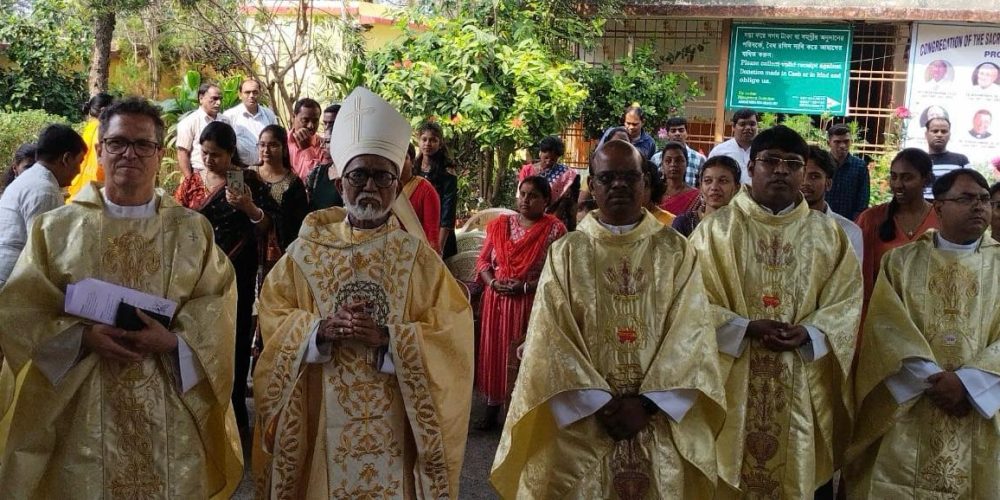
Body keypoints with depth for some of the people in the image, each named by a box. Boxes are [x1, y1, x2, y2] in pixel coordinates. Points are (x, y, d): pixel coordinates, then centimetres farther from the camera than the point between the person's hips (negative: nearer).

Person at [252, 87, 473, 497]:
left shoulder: (418, 256, 0)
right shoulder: (306, 250, 4)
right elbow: (272, 318, 2)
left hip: (394, 422, 0)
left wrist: (387, 338, -19)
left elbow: (451, 334, -6)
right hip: (323, 420, 1)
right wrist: (321, 328, -16)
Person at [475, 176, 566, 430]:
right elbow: (483, 260, 9)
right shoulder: (500, 224, 7)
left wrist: (525, 287, -18)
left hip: (532, 303, -4)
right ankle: (492, 409, 20)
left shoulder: (554, 230, -5)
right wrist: (493, 282, -10)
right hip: (497, 301, 4)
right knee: (495, 353, 8)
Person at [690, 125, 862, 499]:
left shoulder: (827, 233, 8)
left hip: (804, 390, 2)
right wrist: (746, 328, -18)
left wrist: (809, 333, -14)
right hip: (734, 385, -2)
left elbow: (847, 300, 3)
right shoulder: (716, 229, 0)